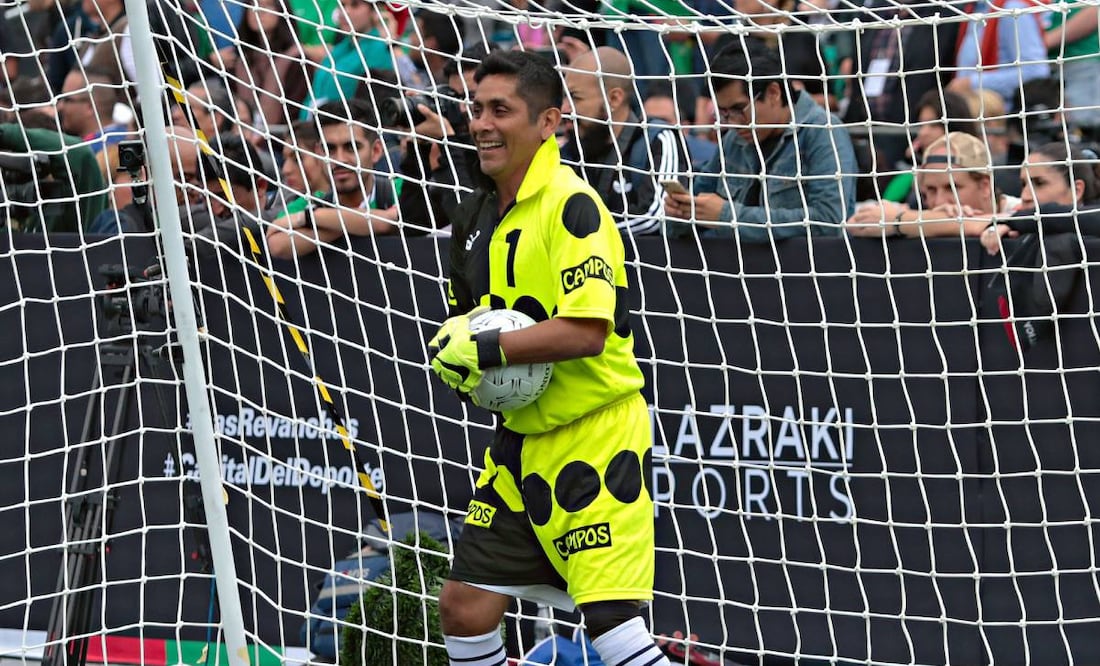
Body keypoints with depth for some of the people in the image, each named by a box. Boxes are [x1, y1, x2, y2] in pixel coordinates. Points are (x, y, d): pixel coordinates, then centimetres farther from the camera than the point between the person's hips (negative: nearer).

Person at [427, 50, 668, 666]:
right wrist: (455, 344, 0)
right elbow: (469, 318, 23)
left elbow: (586, 331, -25)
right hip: (523, 441, 9)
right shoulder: (480, 215, 11)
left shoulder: (570, 204, -15)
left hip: (596, 437, -9)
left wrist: (485, 350, -19)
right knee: (465, 609, 7)